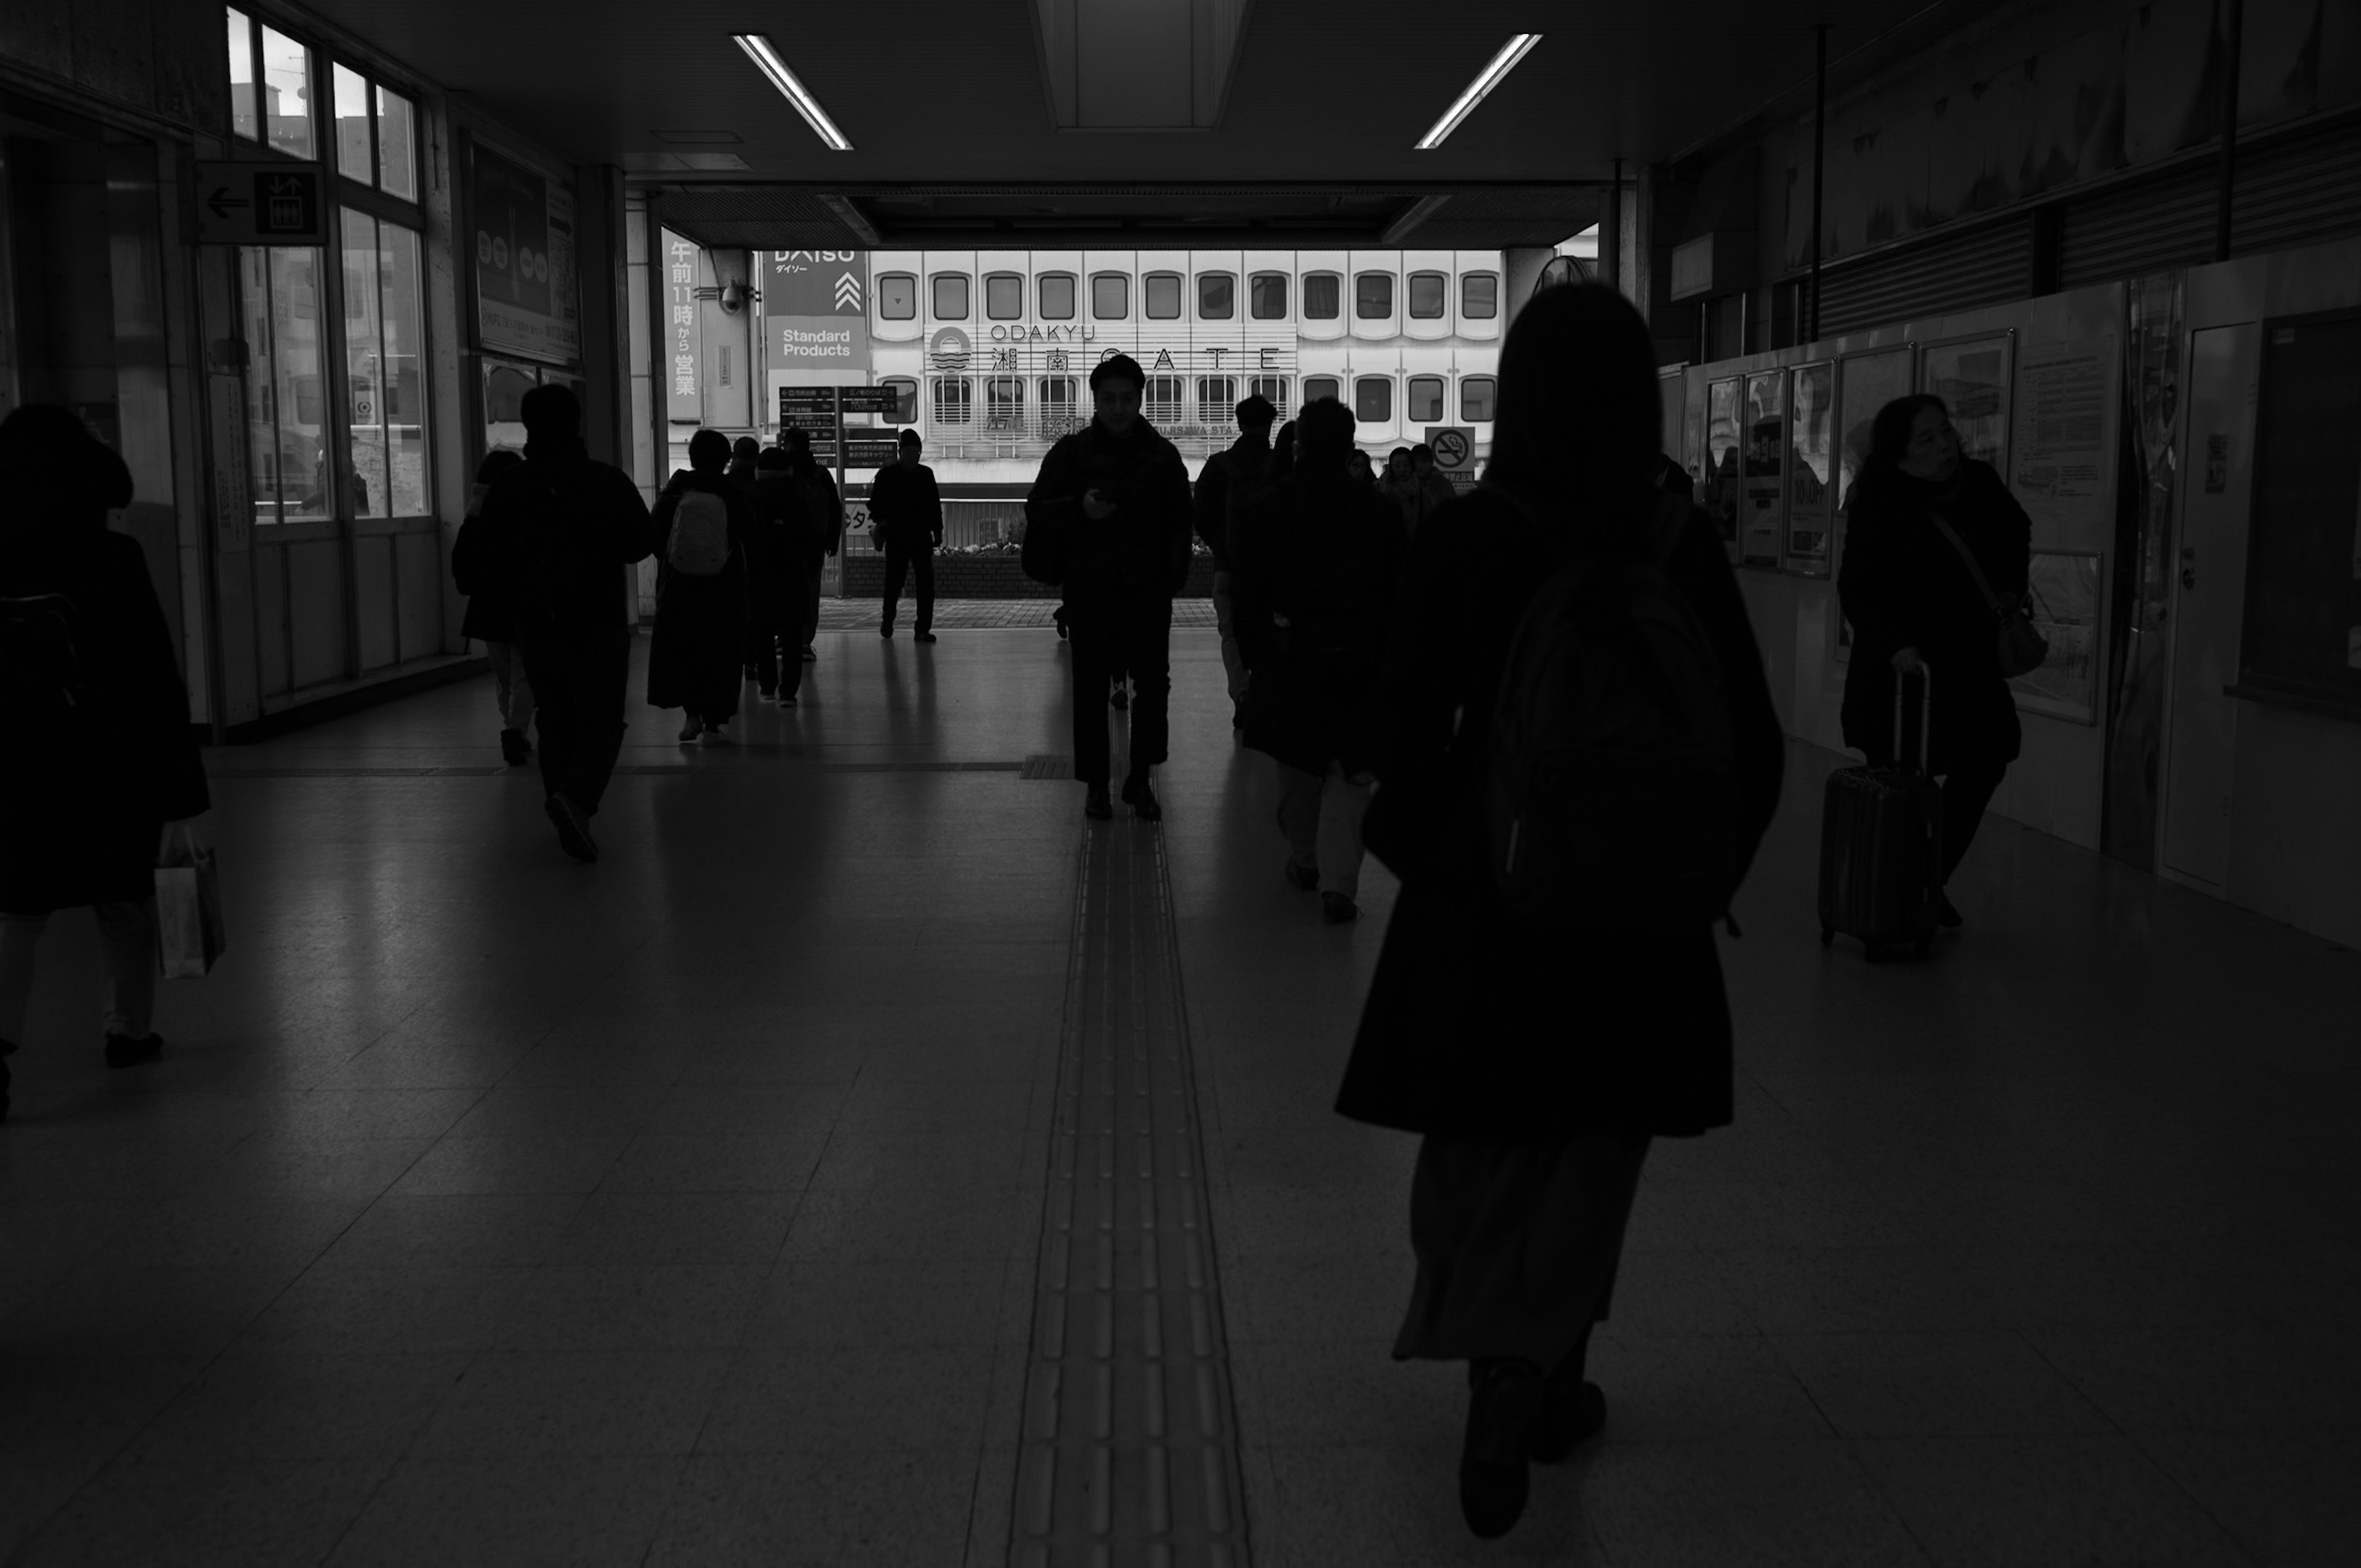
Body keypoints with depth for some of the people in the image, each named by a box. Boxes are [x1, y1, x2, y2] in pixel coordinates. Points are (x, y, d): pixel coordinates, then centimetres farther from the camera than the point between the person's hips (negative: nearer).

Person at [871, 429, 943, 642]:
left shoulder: (926, 474, 10)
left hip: (922, 537, 2)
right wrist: (881, 521, -12)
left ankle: (923, 629, -2)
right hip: (896, 538, -2)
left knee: (926, 583, -6)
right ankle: (887, 620, 27)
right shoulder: (886, 475, 2)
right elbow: (875, 504, 5)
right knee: (894, 582, 3)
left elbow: (935, 505, 13)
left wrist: (937, 532, 9)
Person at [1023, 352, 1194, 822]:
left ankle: (1140, 779, 14)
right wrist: (1079, 508, -20)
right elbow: (1036, 511, -1)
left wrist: (1175, 573, -4)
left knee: (1153, 687, 1)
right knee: (1090, 690, 3)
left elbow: (1181, 520, 9)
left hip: (1149, 591, 1)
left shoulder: (1161, 454, 6)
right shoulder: (1072, 451, 2)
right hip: (1090, 590, -1)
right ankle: (1095, 783, 14)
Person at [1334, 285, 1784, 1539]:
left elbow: (1404, 735, -10)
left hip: (1482, 898, -1)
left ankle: (1506, 1375, 2)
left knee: (1482, 1153, 14)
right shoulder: (1682, 547, -7)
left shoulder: (1458, 541, -10)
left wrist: (1429, 862, 5)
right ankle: (1538, 1376, 15)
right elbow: (1749, 748, -5)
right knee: (1582, 1160, 17)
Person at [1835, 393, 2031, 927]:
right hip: (1900, 662, -6)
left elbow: (2016, 533, 18)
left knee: (1985, 763, 10)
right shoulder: (1878, 508, -19)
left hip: (1968, 659, 6)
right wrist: (1895, 644, -32)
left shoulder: (1981, 483, -3)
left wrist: (2010, 588, 5)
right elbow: (1857, 591, -20)